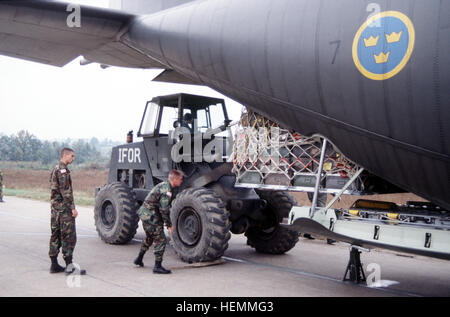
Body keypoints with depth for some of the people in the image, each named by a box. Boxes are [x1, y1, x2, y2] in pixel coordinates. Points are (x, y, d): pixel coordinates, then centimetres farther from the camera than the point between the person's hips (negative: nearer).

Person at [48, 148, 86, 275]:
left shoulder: (55, 169, 16)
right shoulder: (63, 170, -14)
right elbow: (65, 191, -20)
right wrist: (73, 208, -19)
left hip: (55, 207, 10)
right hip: (64, 207, -10)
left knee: (56, 235, 11)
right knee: (69, 236, -6)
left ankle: (54, 264, 16)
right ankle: (69, 265, -6)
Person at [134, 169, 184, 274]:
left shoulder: (163, 185, 11)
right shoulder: (167, 190, -20)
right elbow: (164, 209, -22)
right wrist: (169, 225, -15)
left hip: (144, 214, 11)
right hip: (150, 217, -11)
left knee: (149, 238, 28)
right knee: (160, 240, -7)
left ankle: (139, 259, 41)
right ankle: (157, 267, -5)